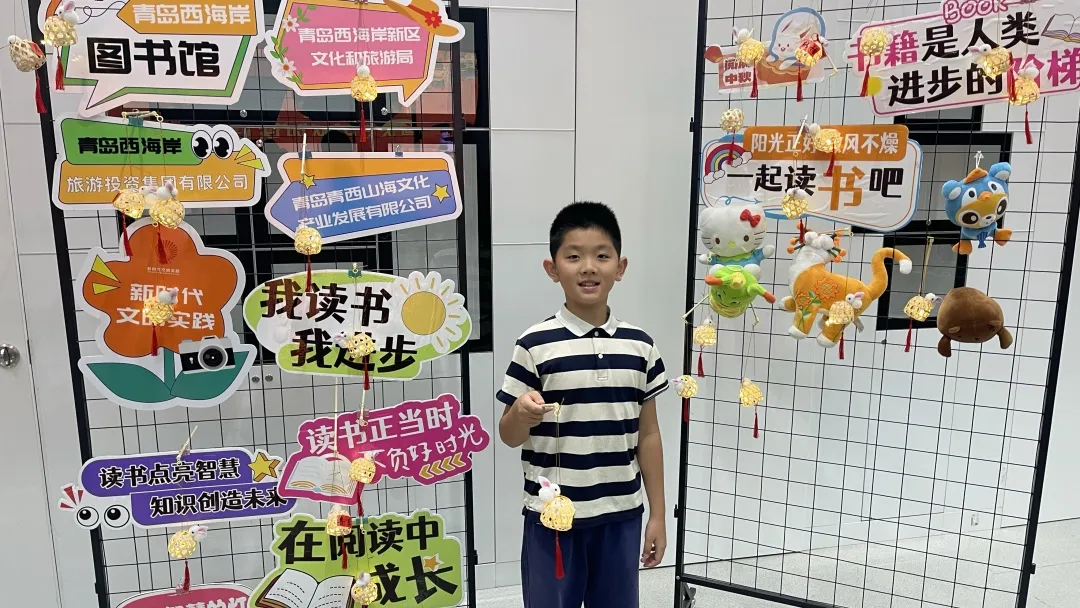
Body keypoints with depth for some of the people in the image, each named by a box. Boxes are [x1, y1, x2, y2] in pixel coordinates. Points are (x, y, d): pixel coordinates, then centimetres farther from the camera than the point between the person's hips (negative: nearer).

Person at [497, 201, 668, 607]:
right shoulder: (535, 345, -10)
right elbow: (509, 436, -4)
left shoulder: (640, 346, 0)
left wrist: (657, 515, 7)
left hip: (621, 516, 3)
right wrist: (523, 414, -27)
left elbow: (648, 435, 6)